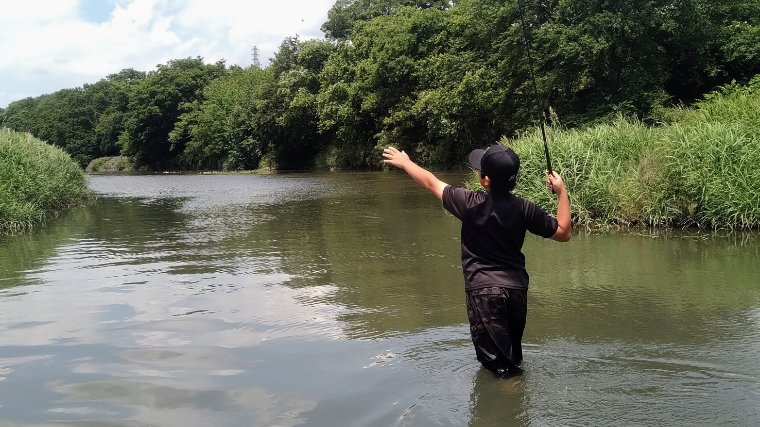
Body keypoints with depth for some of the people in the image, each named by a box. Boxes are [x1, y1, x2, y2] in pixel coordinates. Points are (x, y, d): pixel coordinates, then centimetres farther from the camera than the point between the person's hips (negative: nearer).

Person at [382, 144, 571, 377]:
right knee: (513, 358, 23)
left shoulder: (470, 203, -13)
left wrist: (405, 162, 18)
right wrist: (562, 192, 10)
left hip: (483, 290, -4)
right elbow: (563, 232, 5)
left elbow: (432, 183, 2)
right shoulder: (524, 208, -5)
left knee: (498, 364, 2)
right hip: (516, 288, 4)